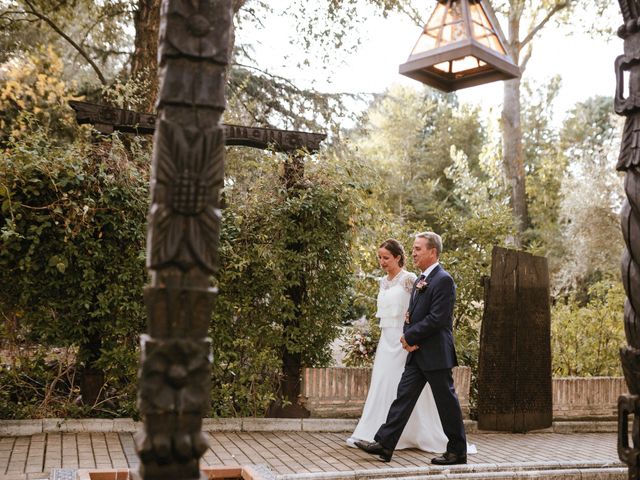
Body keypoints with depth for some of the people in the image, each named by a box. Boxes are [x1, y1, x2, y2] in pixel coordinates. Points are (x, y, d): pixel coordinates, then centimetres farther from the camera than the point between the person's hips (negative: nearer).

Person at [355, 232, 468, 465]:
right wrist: (409, 337, -2)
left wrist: (409, 336, -14)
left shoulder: (443, 280, -14)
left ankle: (457, 451, 16)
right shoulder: (420, 281, 15)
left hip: (435, 353, -8)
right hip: (417, 352, 8)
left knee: (446, 401, 3)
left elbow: (437, 319, -21)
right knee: (403, 396, 5)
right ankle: (384, 444, 7)